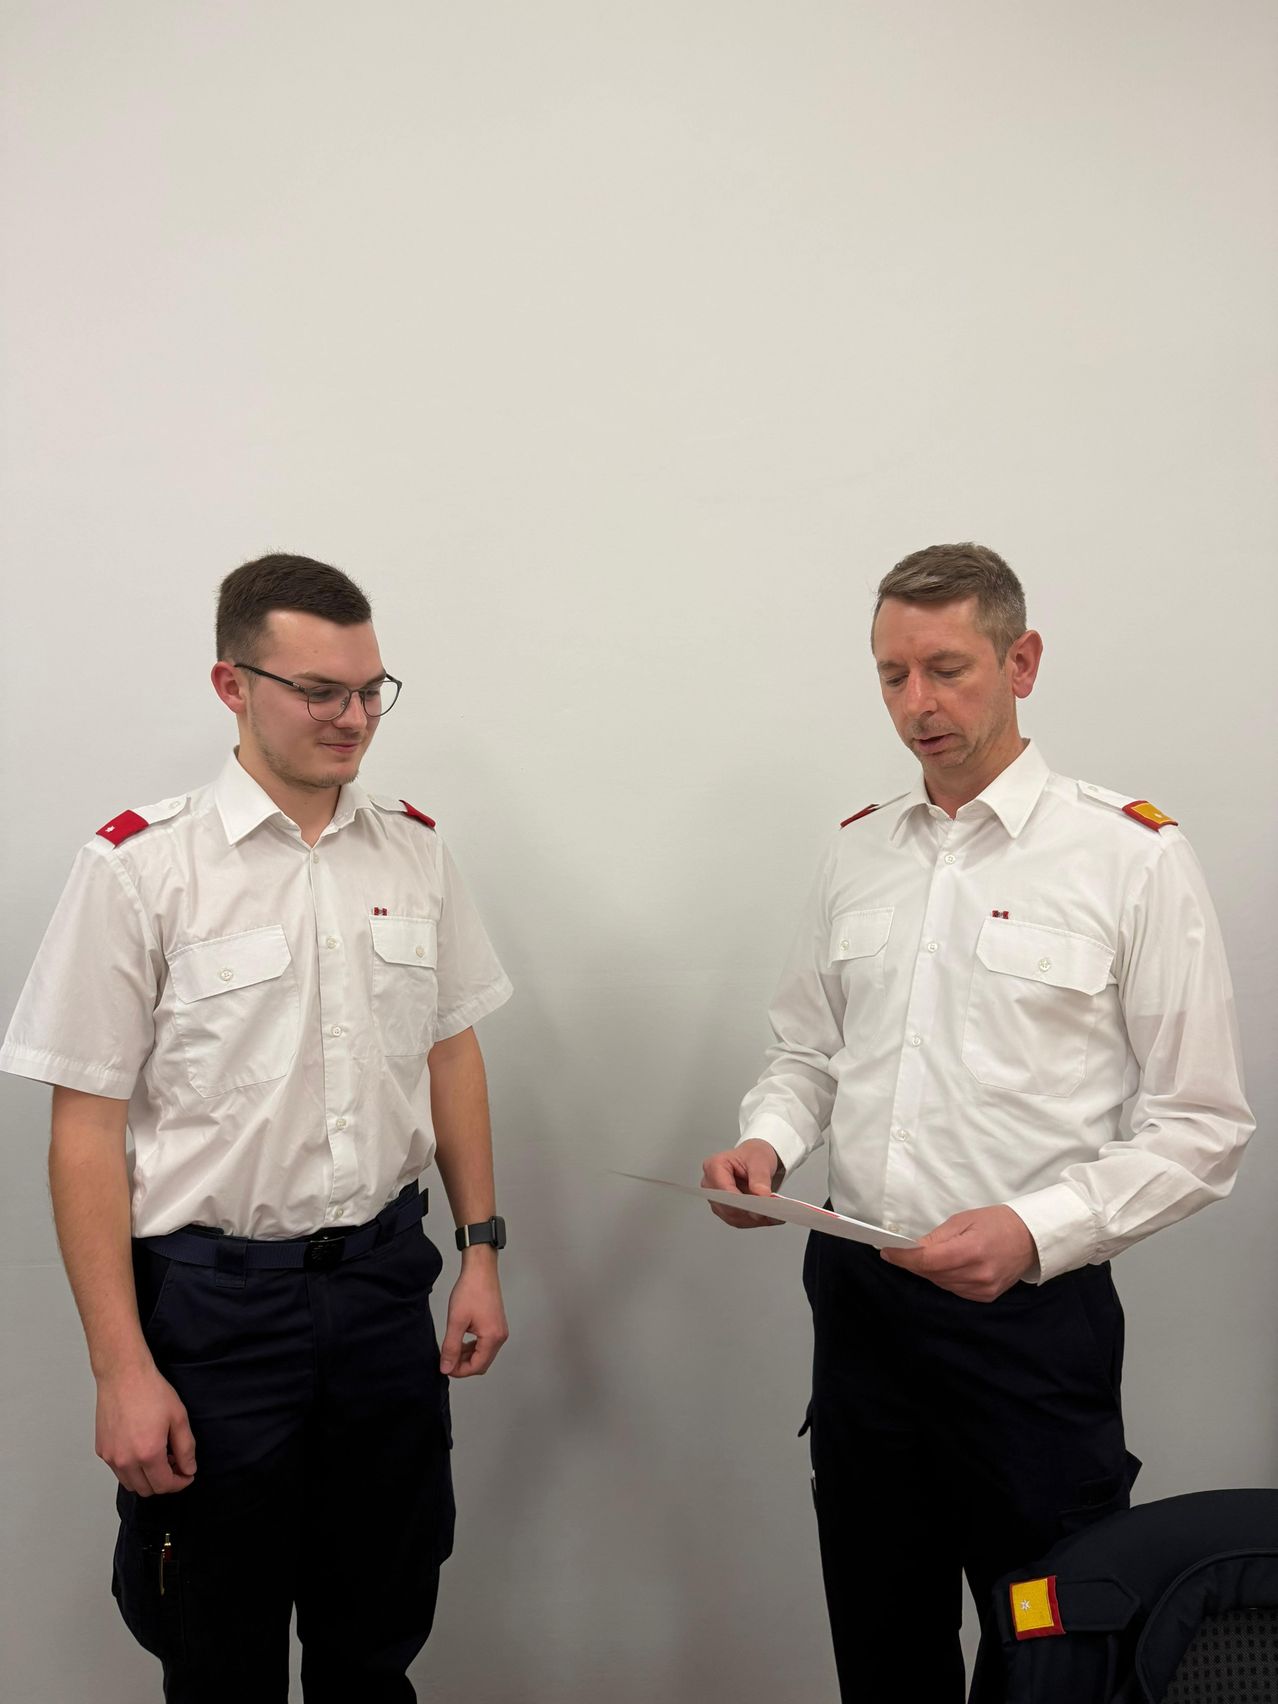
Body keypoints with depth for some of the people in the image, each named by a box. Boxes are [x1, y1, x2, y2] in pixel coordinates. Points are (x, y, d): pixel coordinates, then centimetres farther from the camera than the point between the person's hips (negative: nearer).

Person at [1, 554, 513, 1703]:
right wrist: (123, 1369, -12)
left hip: (385, 1280, 4)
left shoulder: (414, 850, 2)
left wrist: (481, 1249, 7)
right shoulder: (140, 867, -12)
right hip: (215, 1295, -3)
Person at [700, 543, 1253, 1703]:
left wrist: (1035, 1230, -21)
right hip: (858, 1296, 5)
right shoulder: (858, 853, 6)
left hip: (1030, 1313, -4)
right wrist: (769, 1141, -6)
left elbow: (1200, 1128, -9)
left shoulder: (1132, 858, -9)